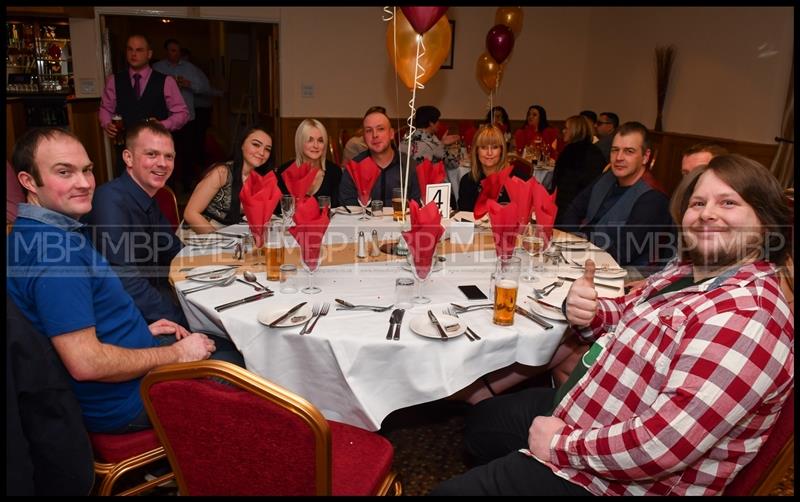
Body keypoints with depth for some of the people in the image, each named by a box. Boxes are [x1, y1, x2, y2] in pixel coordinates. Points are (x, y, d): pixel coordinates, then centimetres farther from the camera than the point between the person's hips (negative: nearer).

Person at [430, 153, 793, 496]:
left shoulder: (746, 315, -29)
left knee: (450, 490, -3)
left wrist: (562, 444, -20)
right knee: (480, 422, 27)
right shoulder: (689, 270, 2)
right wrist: (588, 312, -10)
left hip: (616, 476, -9)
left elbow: (662, 445, -34)